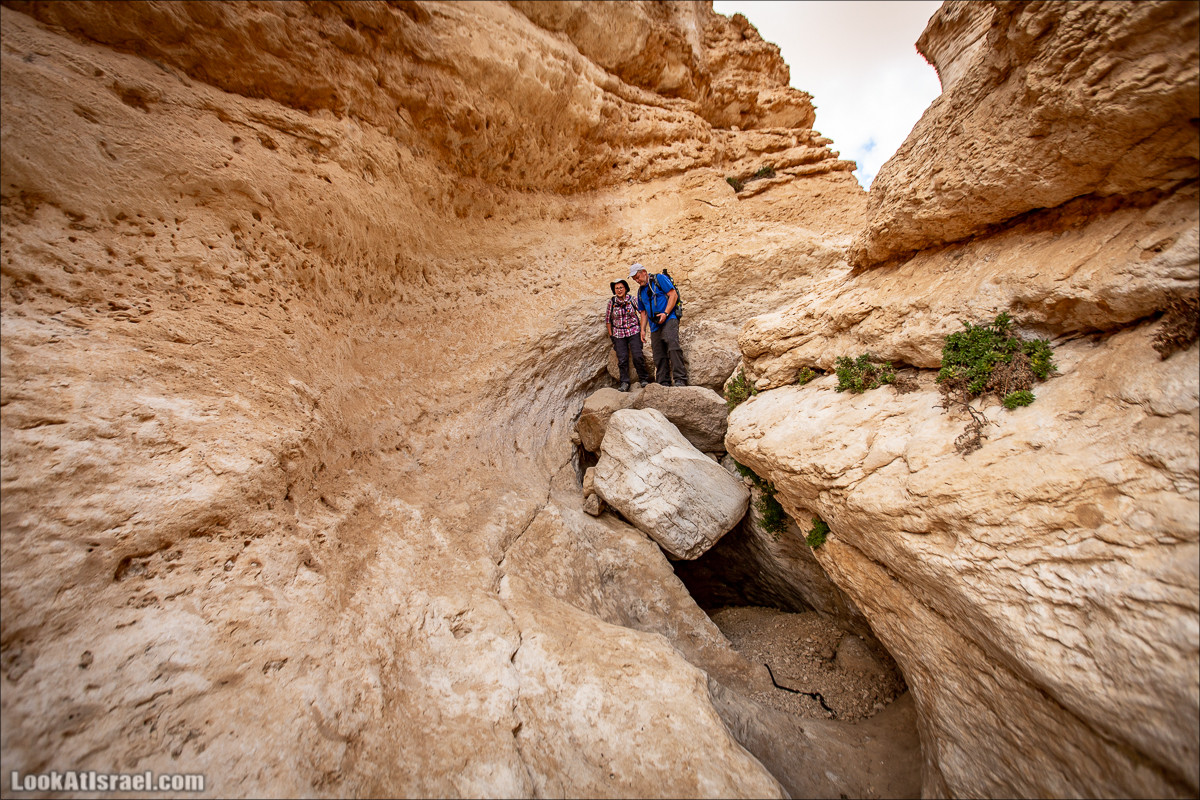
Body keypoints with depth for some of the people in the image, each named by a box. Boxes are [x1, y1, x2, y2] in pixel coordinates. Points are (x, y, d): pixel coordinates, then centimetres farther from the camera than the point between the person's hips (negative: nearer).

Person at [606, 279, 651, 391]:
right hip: (619, 333, 1)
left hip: (634, 332, -1)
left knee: (637, 356, -11)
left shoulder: (632, 299, -3)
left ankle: (644, 379, 5)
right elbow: (607, 319, 7)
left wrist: (642, 328, 0)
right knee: (622, 358, -4)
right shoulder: (612, 301, -1)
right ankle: (624, 383, 6)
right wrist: (611, 335, 5)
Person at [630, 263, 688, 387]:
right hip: (654, 326, 7)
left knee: (673, 347, -23)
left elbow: (673, 295, -5)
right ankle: (664, 383, 3)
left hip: (668, 320, -7)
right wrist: (643, 329, 14)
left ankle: (680, 380, -26)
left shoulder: (659, 278, 5)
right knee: (659, 355, 1)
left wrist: (665, 313, -15)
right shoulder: (640, 291, 23)